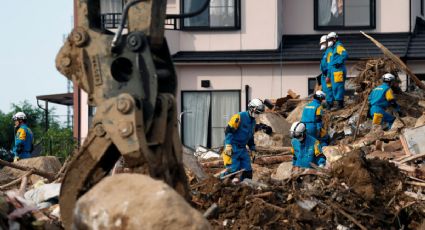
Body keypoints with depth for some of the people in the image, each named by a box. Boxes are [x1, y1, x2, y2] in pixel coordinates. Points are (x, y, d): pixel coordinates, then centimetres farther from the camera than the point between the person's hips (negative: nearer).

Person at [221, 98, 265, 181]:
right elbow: (228, 130, -17)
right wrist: (228, 145, -25)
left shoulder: (253, 121, 14)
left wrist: (252, 149, 24)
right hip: (233, 148, -8)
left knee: (248, 171, 2)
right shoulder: (239, 117, -13)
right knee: (233, 170, -15)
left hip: (243, 149, 8)